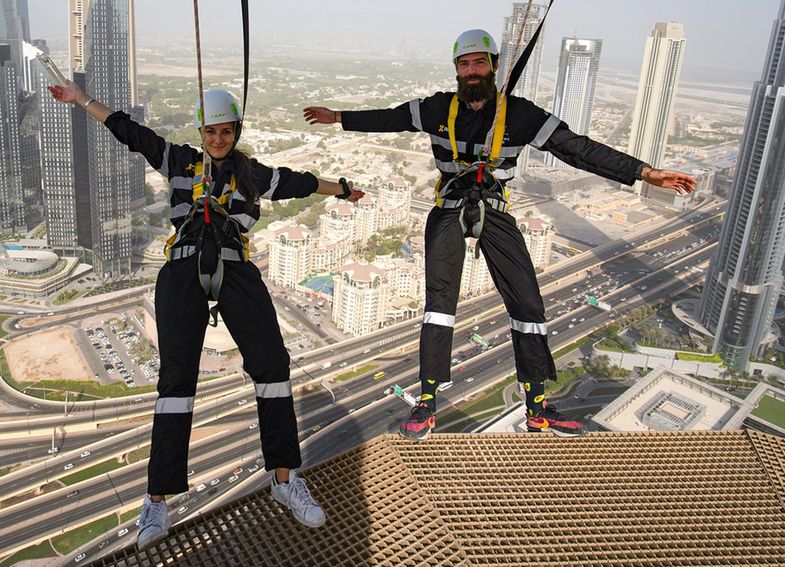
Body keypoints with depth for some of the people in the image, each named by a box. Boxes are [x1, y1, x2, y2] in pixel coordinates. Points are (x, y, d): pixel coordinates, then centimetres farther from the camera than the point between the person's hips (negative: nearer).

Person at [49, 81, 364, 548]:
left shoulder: (253, 174, 19)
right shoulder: (180, 161, 20)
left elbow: (298, 183, 30)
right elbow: (130, 131, 25)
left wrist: (342, 190, 42)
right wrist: (81, 98, 30)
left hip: (236, 271, 1)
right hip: (183, 273, 0)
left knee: (272, 362, -12)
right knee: (177, 377, -10)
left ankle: (286, 479, -1)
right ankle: (158, 500, -6)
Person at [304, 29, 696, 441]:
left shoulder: (519, 114, -8)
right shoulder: (439, 109, -2)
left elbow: (578, 148, -11)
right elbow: (388, 119, 10)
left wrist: (646, 173, -16)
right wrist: (337, 117, 14)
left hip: (495, 214, 1)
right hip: (448, 212, 0)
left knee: (527, 302, -2)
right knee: (439, 299, -12)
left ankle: (537, 410, 11)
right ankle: (426, 406, -3)